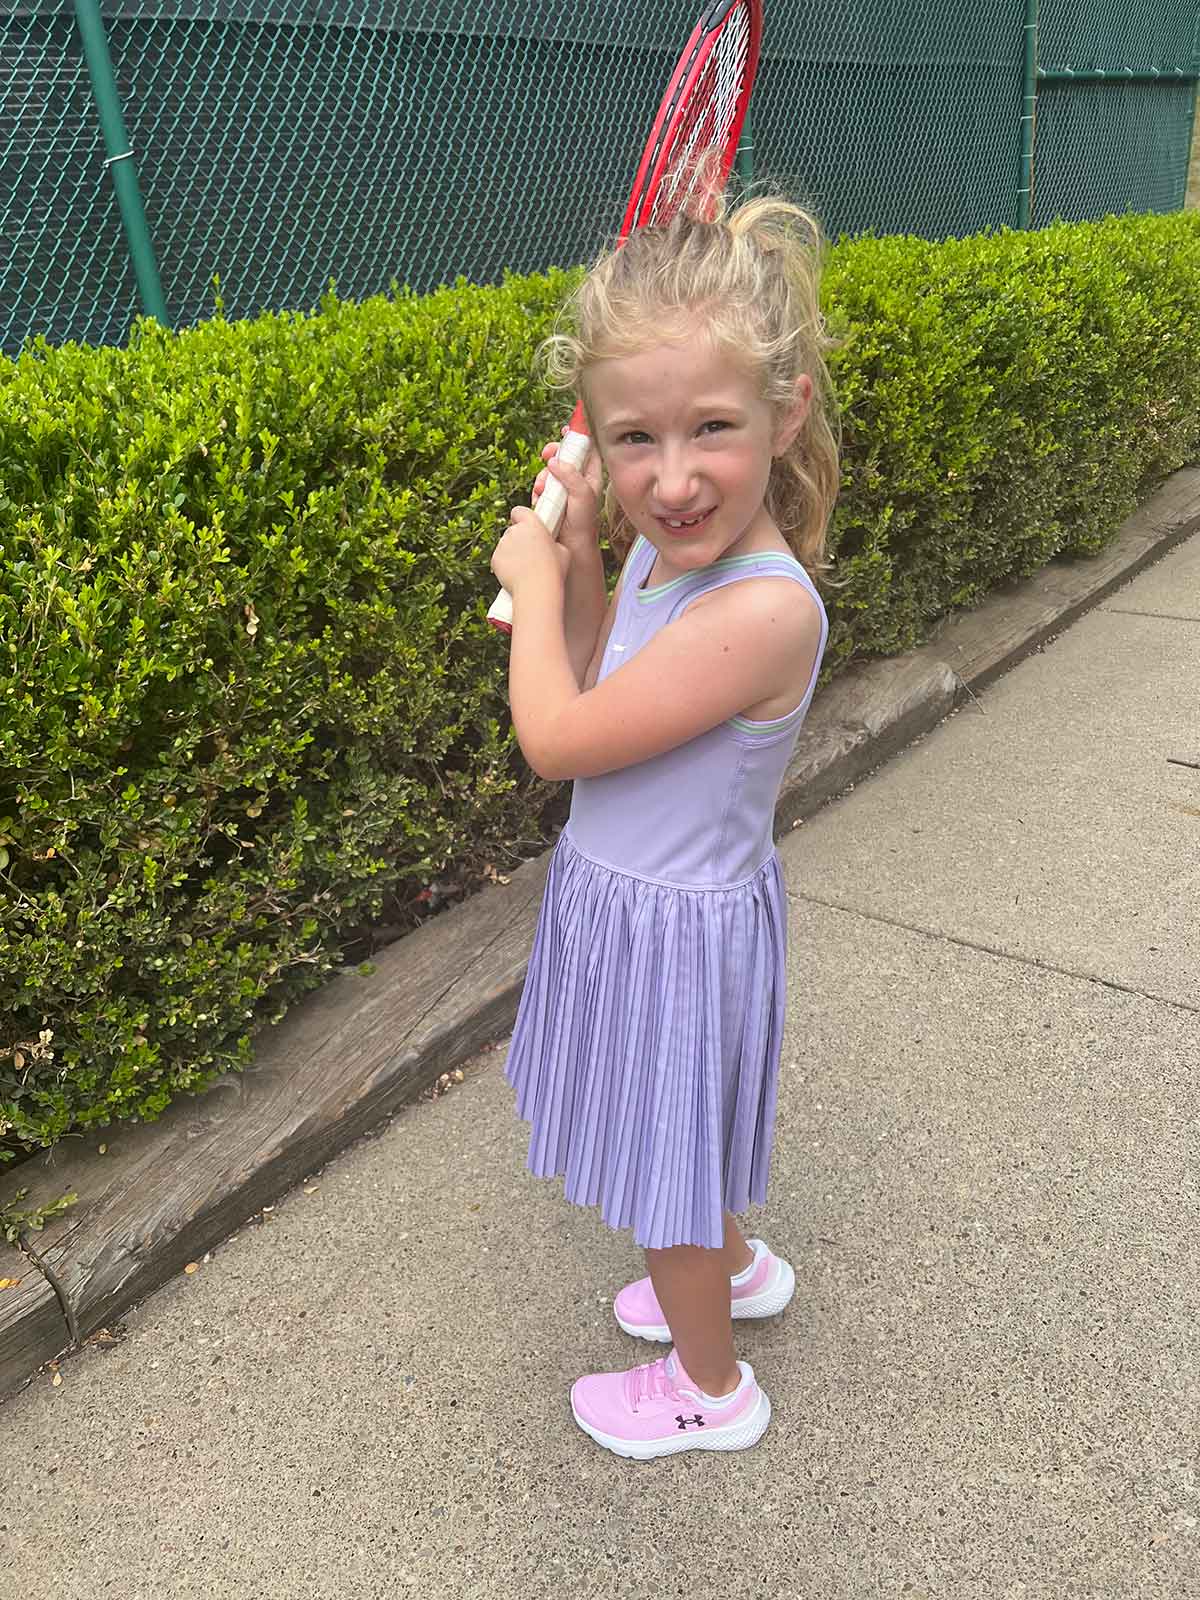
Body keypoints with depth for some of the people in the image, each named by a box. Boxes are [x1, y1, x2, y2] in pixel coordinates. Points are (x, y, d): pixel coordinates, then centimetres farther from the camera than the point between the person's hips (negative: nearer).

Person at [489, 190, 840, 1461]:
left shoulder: (763, 606, -34)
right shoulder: (668, 546, -6)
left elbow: (556, 737, -27)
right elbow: (601, 688, 8)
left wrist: (532, 579, -13)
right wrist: (578, 557, -5)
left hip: (678, 927, -8)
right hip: (630, 892, 8)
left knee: (667, 1164, 15)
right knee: (684, 1135, 30)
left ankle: (711, 1388, 43)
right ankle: (736, 1267, 59)